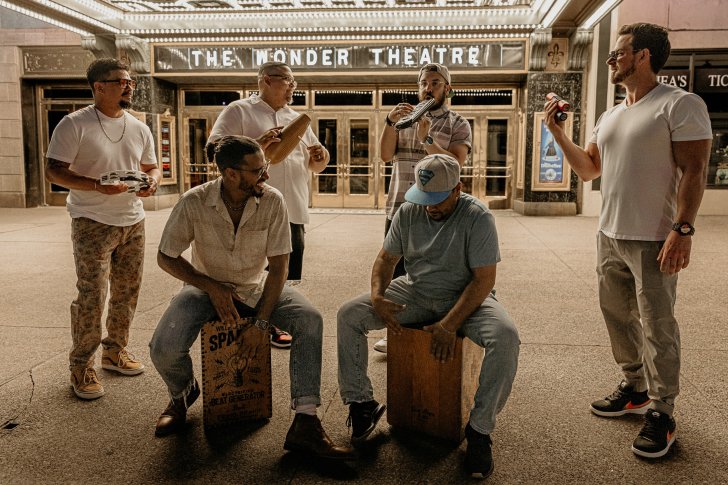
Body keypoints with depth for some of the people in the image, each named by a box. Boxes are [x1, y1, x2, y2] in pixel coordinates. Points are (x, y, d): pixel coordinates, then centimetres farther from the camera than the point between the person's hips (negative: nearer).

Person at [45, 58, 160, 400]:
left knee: (127, 292, 11)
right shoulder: (74, 125, -8)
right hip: (92, 223, -6)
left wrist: (152, 181, -6)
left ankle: (115, 351, 30)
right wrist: (97, 186, -24)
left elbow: (152, 167, 18)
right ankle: (81, 366, 9)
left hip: (133, 221, 6)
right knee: (91, 297, -6)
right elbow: (53, 172, -10)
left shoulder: (139, 128, 10)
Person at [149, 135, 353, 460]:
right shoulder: (194, 203, -19)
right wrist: (213, 288, -16)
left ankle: (305, 424, -20)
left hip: (256, 288, 1)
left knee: (310, 321, -25)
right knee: (164, 350, -24)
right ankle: (183, 392, 16)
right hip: (207, 288, 0)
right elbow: (166, 257, -6)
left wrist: (261, 321, -20)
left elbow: (278, 266, -13)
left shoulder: (272, 201, -17)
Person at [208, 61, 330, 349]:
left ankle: (274, 326, 26)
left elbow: (316, 165, 23)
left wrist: (320, 157, -2)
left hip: (293, 212, 6)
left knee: (286, 277, 11)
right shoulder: (239, 111, 1)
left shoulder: (297, 119, 20)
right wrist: (256, 144, -22)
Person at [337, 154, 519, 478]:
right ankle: (362, 404, -1)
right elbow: (387, 258, 6)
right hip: (415, 293, 4)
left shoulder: (478, 218, -16)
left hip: (466, 297, -3)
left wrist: (451, 324, -28)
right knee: (348, 315, -13)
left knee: (506, 338, -33)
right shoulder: (408, 212, -3)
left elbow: (484, 278, -18)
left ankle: (479, 430, -16)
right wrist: (377, 296, -15)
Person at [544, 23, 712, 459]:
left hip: (653, 240, -8)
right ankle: (636, 389, 31)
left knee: (657, 327, -1)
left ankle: (661, 413, 12)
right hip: (609, 236, 8)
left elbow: (694, 170, -14)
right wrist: (558, 133, 9)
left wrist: (683, 229, -21)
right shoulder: (610, 117, 15)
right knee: (618, 316, 15)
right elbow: (588, 169, 20)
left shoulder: (680, 104, -8)